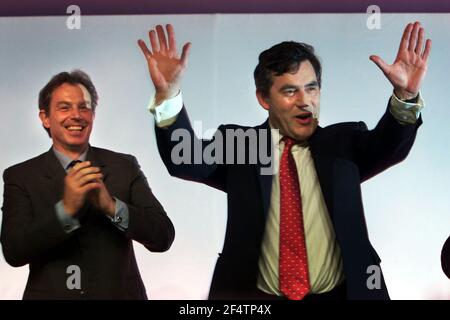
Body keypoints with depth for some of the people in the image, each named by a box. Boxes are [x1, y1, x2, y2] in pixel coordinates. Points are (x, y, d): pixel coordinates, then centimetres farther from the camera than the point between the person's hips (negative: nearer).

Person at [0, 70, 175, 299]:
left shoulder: (125, 167, -5)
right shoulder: (20, 176, -6)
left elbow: (163, 238, -11)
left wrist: (112, 207, -26)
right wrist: (66, 209, -28)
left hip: (119, 293, 1)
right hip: (50, 293, 0)